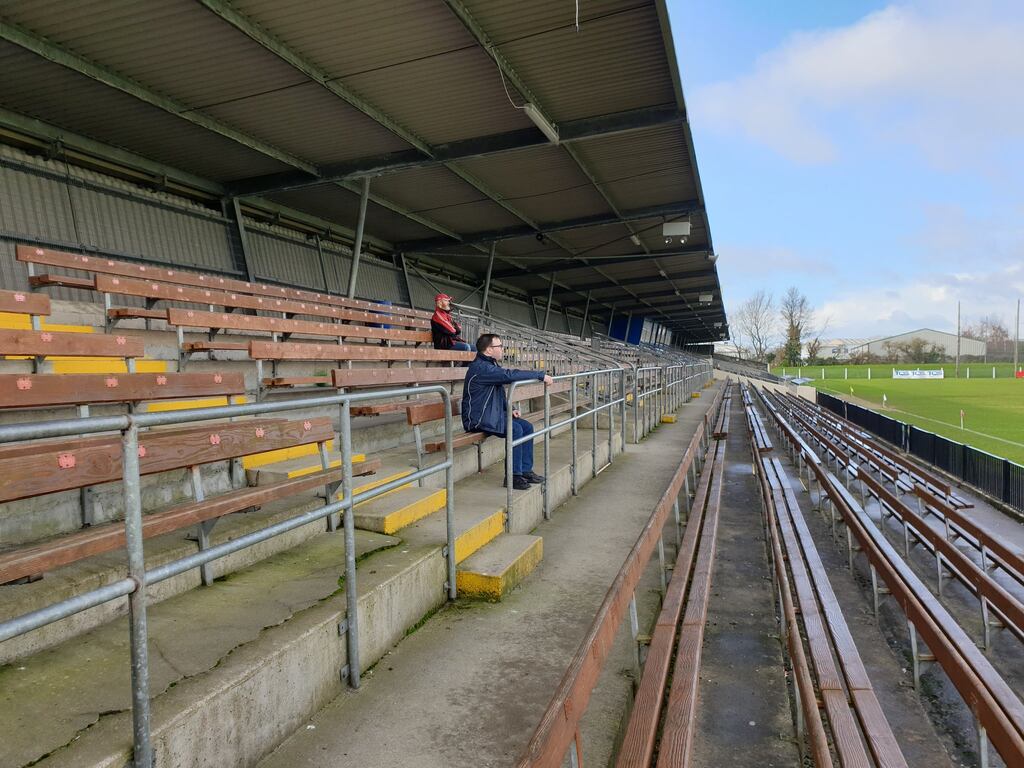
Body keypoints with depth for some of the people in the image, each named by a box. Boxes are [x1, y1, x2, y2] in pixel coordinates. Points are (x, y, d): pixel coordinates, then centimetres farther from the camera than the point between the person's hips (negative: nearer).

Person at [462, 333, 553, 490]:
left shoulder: (490, 366, 14)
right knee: (515, 429, -25)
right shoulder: (481, 367, -20)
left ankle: (525, 470, 7)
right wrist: (541, 375, -24)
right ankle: (514, 476, -16)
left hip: (491, 415, 10)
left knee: (527, 427, 0)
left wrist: (509, 409, 5)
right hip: (478, 419, -10)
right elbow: (510, 375, -29)